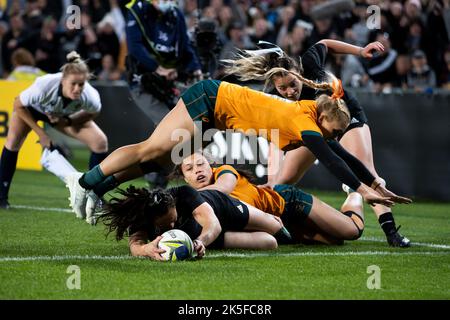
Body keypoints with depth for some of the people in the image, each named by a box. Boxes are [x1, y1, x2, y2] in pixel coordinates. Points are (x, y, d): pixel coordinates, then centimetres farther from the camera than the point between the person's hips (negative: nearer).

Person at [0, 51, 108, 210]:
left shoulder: (90, 97, -38)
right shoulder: (44, 86, -44)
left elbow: (93, 113, -10)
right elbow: (18, 105, -24)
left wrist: (68, 121, -27)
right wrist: (40, 133, -24)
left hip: (64, 115, 2)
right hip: (33, 107, -2)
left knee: (100, 142, -11)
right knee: (13, 141, -25)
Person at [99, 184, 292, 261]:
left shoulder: (184, 195, -43)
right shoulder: (141, 218, -40)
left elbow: (213, 224, -52)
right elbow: (135, 244, -57)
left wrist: (201, 241, -74)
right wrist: (146, 249, -81)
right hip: (201, 237, 1)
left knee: (276, 229, 20)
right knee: (270, 244, 3)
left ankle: (277, 224, 61)